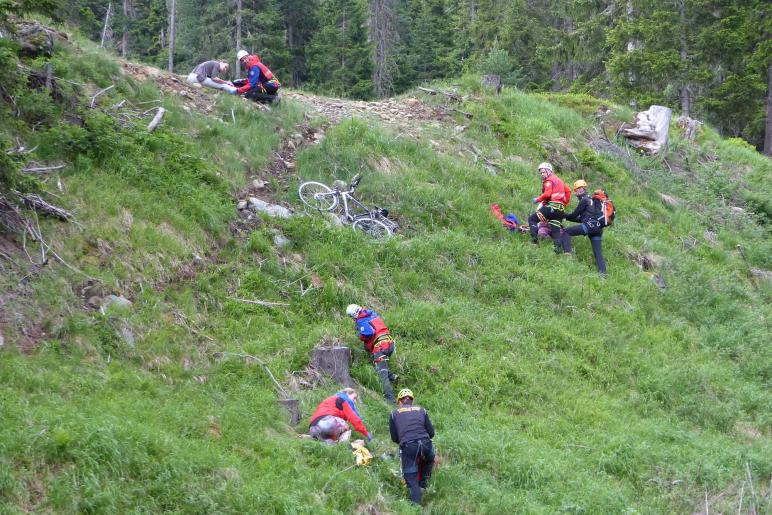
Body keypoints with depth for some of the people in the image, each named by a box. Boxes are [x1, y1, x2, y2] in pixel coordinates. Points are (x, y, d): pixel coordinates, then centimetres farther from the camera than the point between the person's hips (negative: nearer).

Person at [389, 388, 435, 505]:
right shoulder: (421, 410, 18)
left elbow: (394, 438, 16)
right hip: (425, 446, 2)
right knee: (429, 460, 36)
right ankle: (423, 485, 28)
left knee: (411, 479, 9)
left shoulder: (394, 414, 15)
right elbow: (431, 433, 16)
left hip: (407, 447, -2)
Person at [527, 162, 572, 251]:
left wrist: (537, 199, -7)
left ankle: (534, 238, -15)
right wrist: (564, 203, 30)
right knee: (556, 230, 5)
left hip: (551, 207, -8)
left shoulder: (549, 180, -3)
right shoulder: (558, 180, 24)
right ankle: (558, 247, -12)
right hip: (561, 210, 8)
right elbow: (568, 191, 26)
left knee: (532, 219, 0)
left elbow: (547, 194, -19)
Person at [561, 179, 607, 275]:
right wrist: (568, 217, 31)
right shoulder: (591, 199, 30)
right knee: (598, 252, 6)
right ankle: (602, 272, -3)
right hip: (598, 228, 9)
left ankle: (567, 253, -21)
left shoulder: (584, 200, 1)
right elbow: (582, 218, 32)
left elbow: (574, 214, 0)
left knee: (566, 232, -7)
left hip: (590, 225, -9)